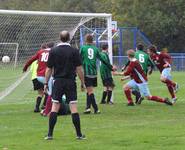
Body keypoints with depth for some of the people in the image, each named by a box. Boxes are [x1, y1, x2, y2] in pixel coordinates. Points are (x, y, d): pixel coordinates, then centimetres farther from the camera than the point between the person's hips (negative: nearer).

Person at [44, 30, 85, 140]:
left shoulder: (53, 51, 0)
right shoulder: (74, 51, -4)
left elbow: (49, 69, 2)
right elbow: (79, 69, -4)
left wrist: (46, 83, 10)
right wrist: (83, 83, 5)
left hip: (58, 82, 1)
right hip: (70, 82, -1)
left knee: (54, 107, 3)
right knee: (74, 108, 0)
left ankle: (50, 134, 1)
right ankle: (79, 134, 2)